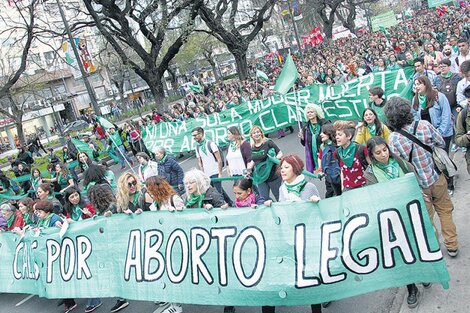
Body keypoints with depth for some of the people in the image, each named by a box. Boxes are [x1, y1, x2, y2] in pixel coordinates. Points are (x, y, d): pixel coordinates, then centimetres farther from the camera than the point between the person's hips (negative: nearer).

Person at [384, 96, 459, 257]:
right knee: (445, 210, 21)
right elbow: (442, 143, -4)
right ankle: (452, 245, 32)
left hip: (418, 183, -1)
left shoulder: (393, 138, -21)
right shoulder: (424, 125, -17)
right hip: (437, 177, 1)